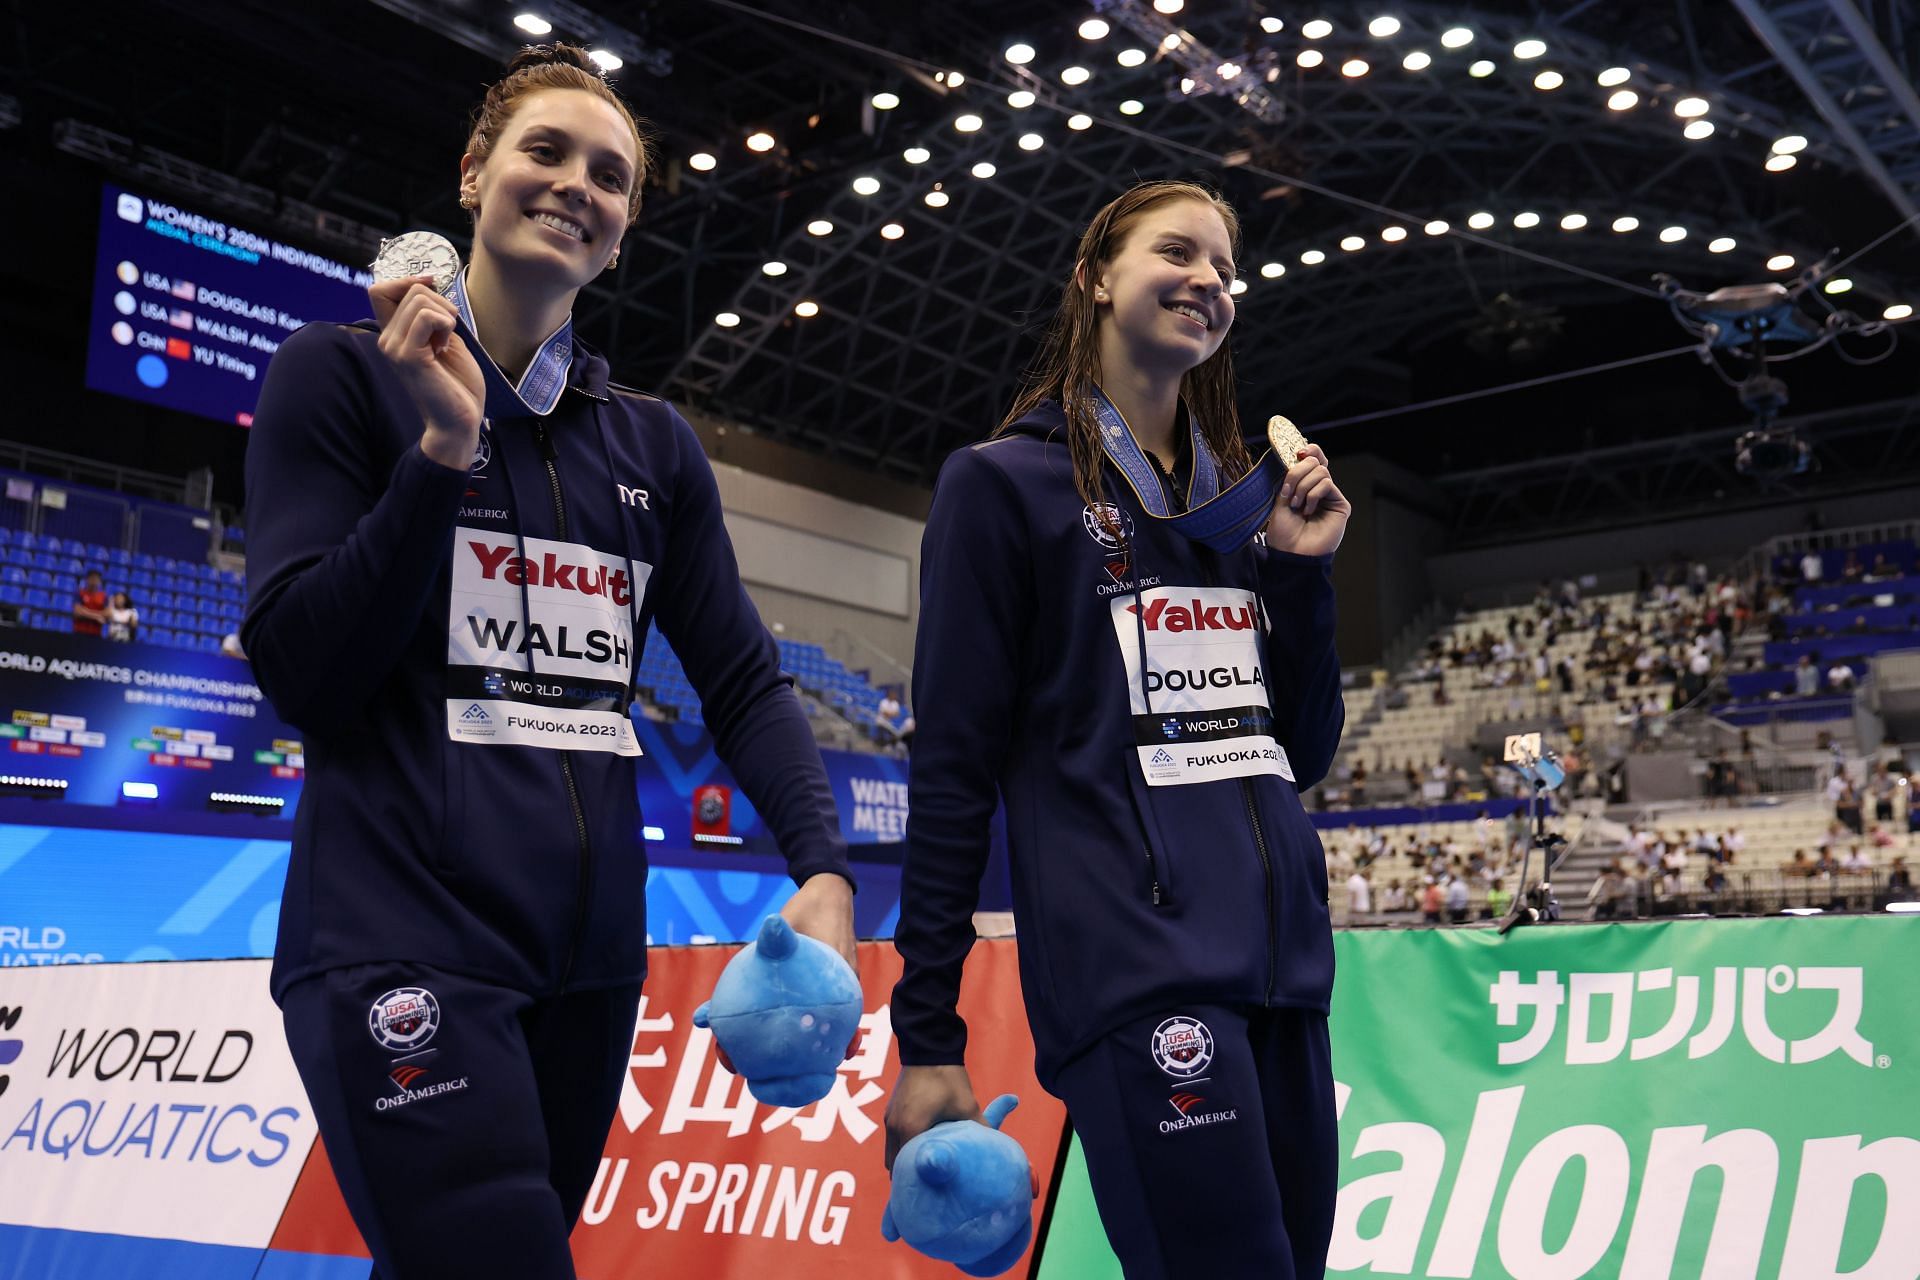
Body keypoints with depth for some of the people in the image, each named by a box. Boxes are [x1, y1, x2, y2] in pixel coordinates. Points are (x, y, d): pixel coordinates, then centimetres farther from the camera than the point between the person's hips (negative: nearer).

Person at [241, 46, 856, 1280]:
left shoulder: (654, 443, 12)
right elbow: (302, 672, -6)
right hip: (402, 941, -5)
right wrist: (444, 448, -15)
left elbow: (742, 678, 8)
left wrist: (824, 866, -8)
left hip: (591, 955, 5)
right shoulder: (345, 373, 1)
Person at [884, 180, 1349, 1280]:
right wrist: (927, 1039, -8)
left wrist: (1308, 573, 5)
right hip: (1133, 969, -6)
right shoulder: (1008, 484, 1)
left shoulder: (1248, 496, 17)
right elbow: (953, 766, -5)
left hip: (1285, 959, 7)